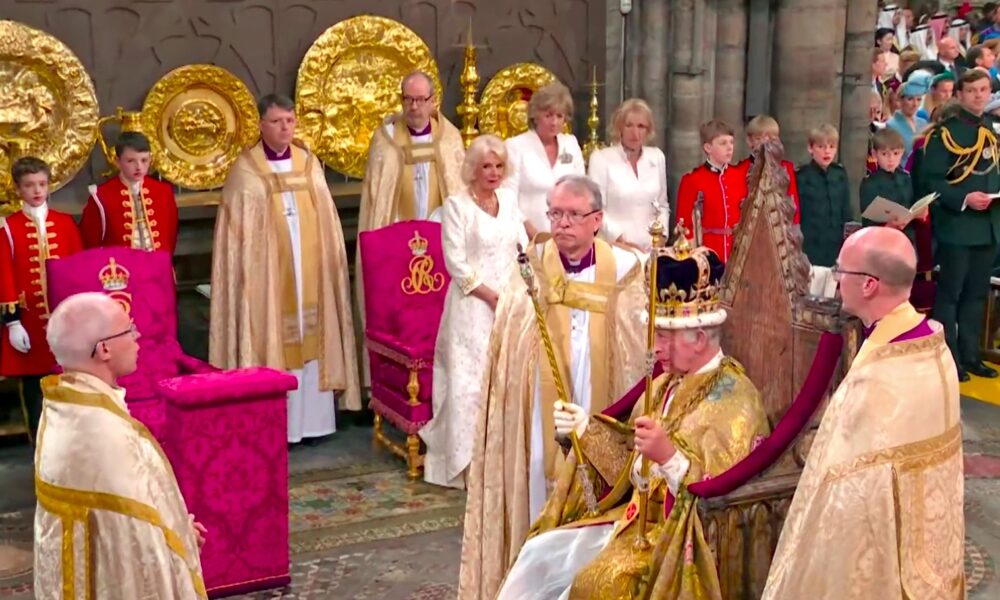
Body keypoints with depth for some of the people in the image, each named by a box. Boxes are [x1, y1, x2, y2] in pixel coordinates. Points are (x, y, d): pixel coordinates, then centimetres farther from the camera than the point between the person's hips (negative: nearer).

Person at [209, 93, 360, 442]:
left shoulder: (309, 164, 8)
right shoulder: (246, 170, -4)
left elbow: (326, 222, 11)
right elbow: (238, 231, -5)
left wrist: (330, 264, 6)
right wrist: (247, 273, -10)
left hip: (310, 272, 4)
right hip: (267, 274, -4)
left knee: (311, 340, 7)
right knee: (272, 342, -3)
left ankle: (311, 418, 16)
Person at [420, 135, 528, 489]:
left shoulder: (509, 200, 11)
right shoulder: (457, 205, -6)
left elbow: (523, 249, 13)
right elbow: (456, 263, -10)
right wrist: (491, 295, -13)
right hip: (474, 304, -5)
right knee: (472, 379, -6)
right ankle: (471, 462, 0)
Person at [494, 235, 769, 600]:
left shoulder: (733, 400, -15)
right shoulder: (666, 384, 11)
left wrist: (669, 456, -35)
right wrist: (586, 429, 5)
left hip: (683, 536, -8)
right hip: (638, 519, 9)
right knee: (540, 553, -2)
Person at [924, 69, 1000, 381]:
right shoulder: (946, 132, -9)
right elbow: (931, 180, -15)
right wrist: (964, 199, -25)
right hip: (957, 225, -7)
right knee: (950, 293, 0)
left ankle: (970, 355, 23)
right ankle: (948, 359, 7)